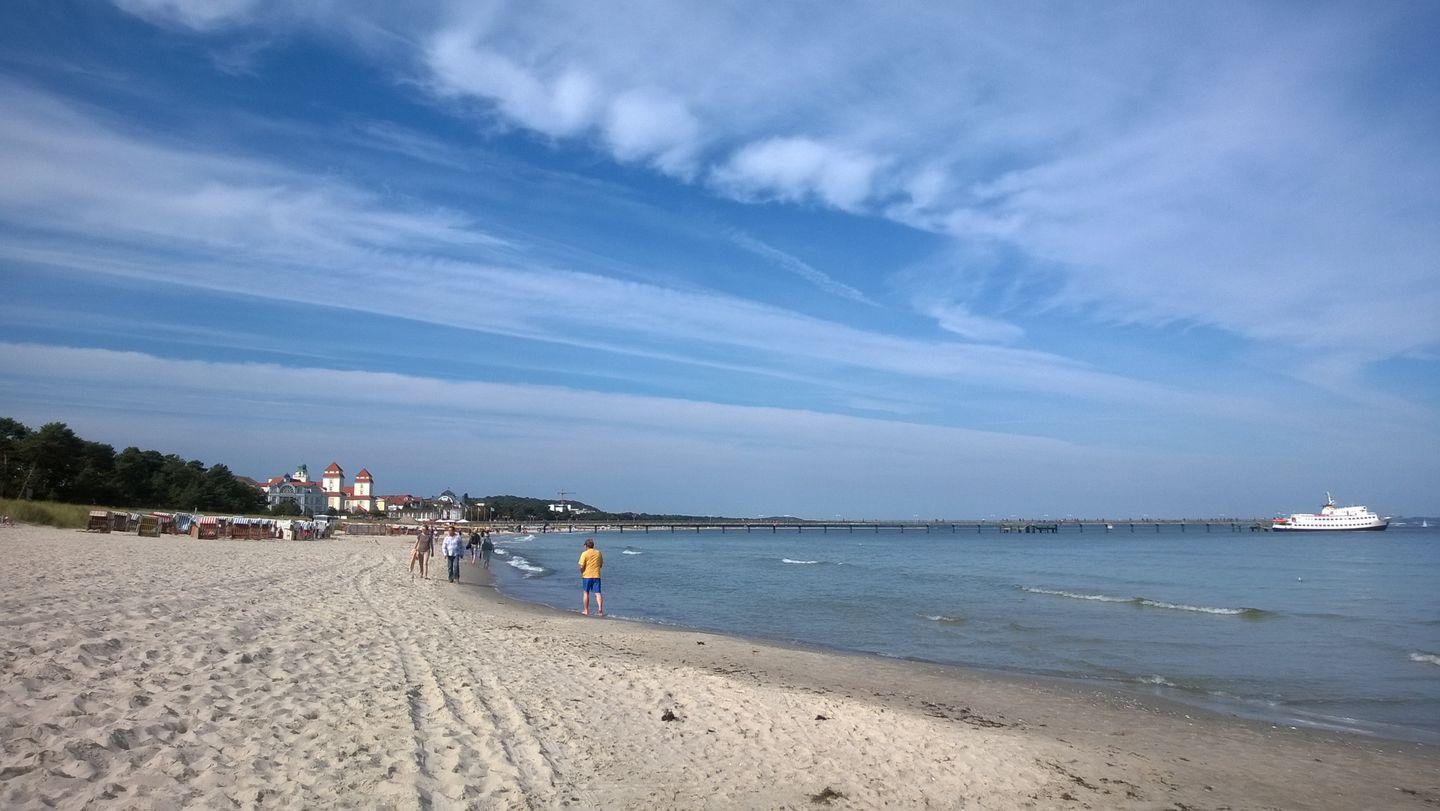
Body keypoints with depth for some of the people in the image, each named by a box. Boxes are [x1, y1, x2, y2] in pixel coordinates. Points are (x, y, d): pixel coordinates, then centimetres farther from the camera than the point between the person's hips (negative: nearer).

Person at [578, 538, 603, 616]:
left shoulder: (584, 554, -8)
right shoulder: (598, 553, 6)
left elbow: (581, 566, -13)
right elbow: (601, 564, 14)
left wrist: (582, 572, 6)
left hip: (587, 576, -3)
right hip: (596, 575, 3)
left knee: (586, 593, 11)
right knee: (597, 593, 1)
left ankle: (586, 610, 15)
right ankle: (600, 610, -12)